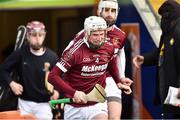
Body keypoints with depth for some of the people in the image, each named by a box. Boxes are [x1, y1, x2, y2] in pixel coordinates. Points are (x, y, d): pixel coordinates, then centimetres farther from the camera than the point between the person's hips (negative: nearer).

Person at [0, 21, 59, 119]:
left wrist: (56, 91, -17)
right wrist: (11, 83, -12)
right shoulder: (20, 54, -7)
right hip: (25, 103, 1)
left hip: (44, 104, -1)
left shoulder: (52, 57, -8)